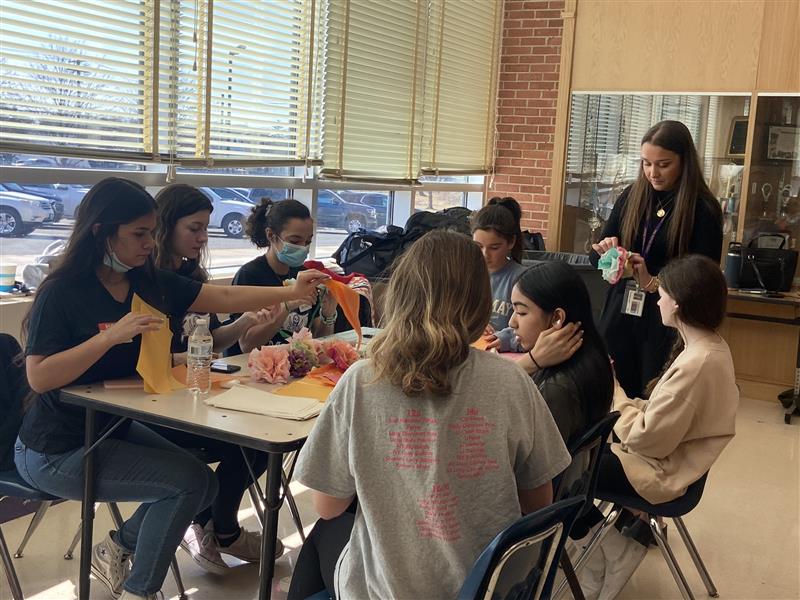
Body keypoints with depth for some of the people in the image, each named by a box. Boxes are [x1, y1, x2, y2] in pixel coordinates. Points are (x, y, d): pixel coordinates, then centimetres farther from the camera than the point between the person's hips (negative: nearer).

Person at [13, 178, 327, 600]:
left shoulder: (148, 282, 0)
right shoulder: (62, 293, -19)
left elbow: (225, 298, -3)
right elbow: (39, 377, -27)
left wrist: (291, 292, -13)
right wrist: (112, 336, -33)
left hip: (114, 427, 8)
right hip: (57, 451, -8)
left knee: (202, 484, 7)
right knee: (190, 481, -16)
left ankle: (115, 549, 23)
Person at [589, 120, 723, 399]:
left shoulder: (704, 209, -7)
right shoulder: (631, 196, 4)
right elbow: (595, 257, 9)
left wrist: (652, 283, -22)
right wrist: (606, 251, -13)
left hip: (668, 323, -3)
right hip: (620, 315, 4)